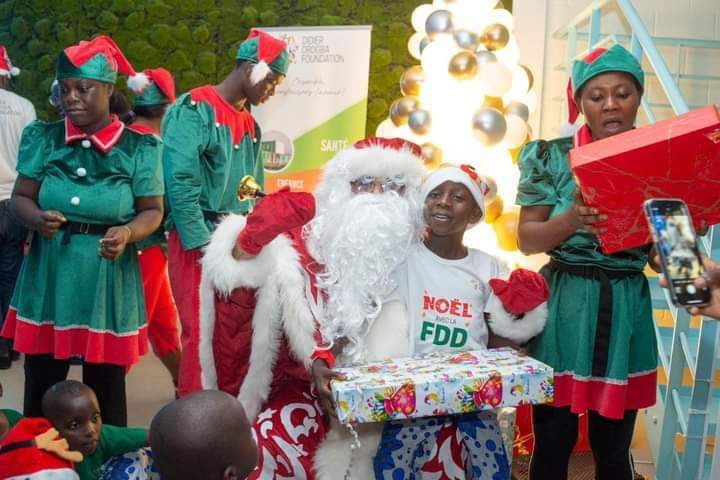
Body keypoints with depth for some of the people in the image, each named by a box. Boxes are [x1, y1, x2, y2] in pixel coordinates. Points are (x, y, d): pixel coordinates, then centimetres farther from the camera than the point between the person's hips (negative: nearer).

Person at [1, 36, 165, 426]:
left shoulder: (138, 147, -2)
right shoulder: (43, 138, 4)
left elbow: (152, 210, 2)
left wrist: (127, 233, -19)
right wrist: (38, 219, -17)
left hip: (109, 281, -2)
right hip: (49, 278, 2)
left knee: (105, 391, 10)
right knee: (40, 389, 10)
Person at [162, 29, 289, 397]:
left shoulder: (249, 123, 15)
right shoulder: (194, 109, -9)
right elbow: (181, 184, -17)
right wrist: (204, 245, -18)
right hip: (199, 241, -7)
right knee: (201, 332, -4)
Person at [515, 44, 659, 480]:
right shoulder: (554, 157, -2)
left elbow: (660, 259, 6)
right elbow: (527, 240, -5)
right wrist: (572, 221, -23)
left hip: (626, 313, 2)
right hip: (563, 309, -1)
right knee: (553, 443, 6)